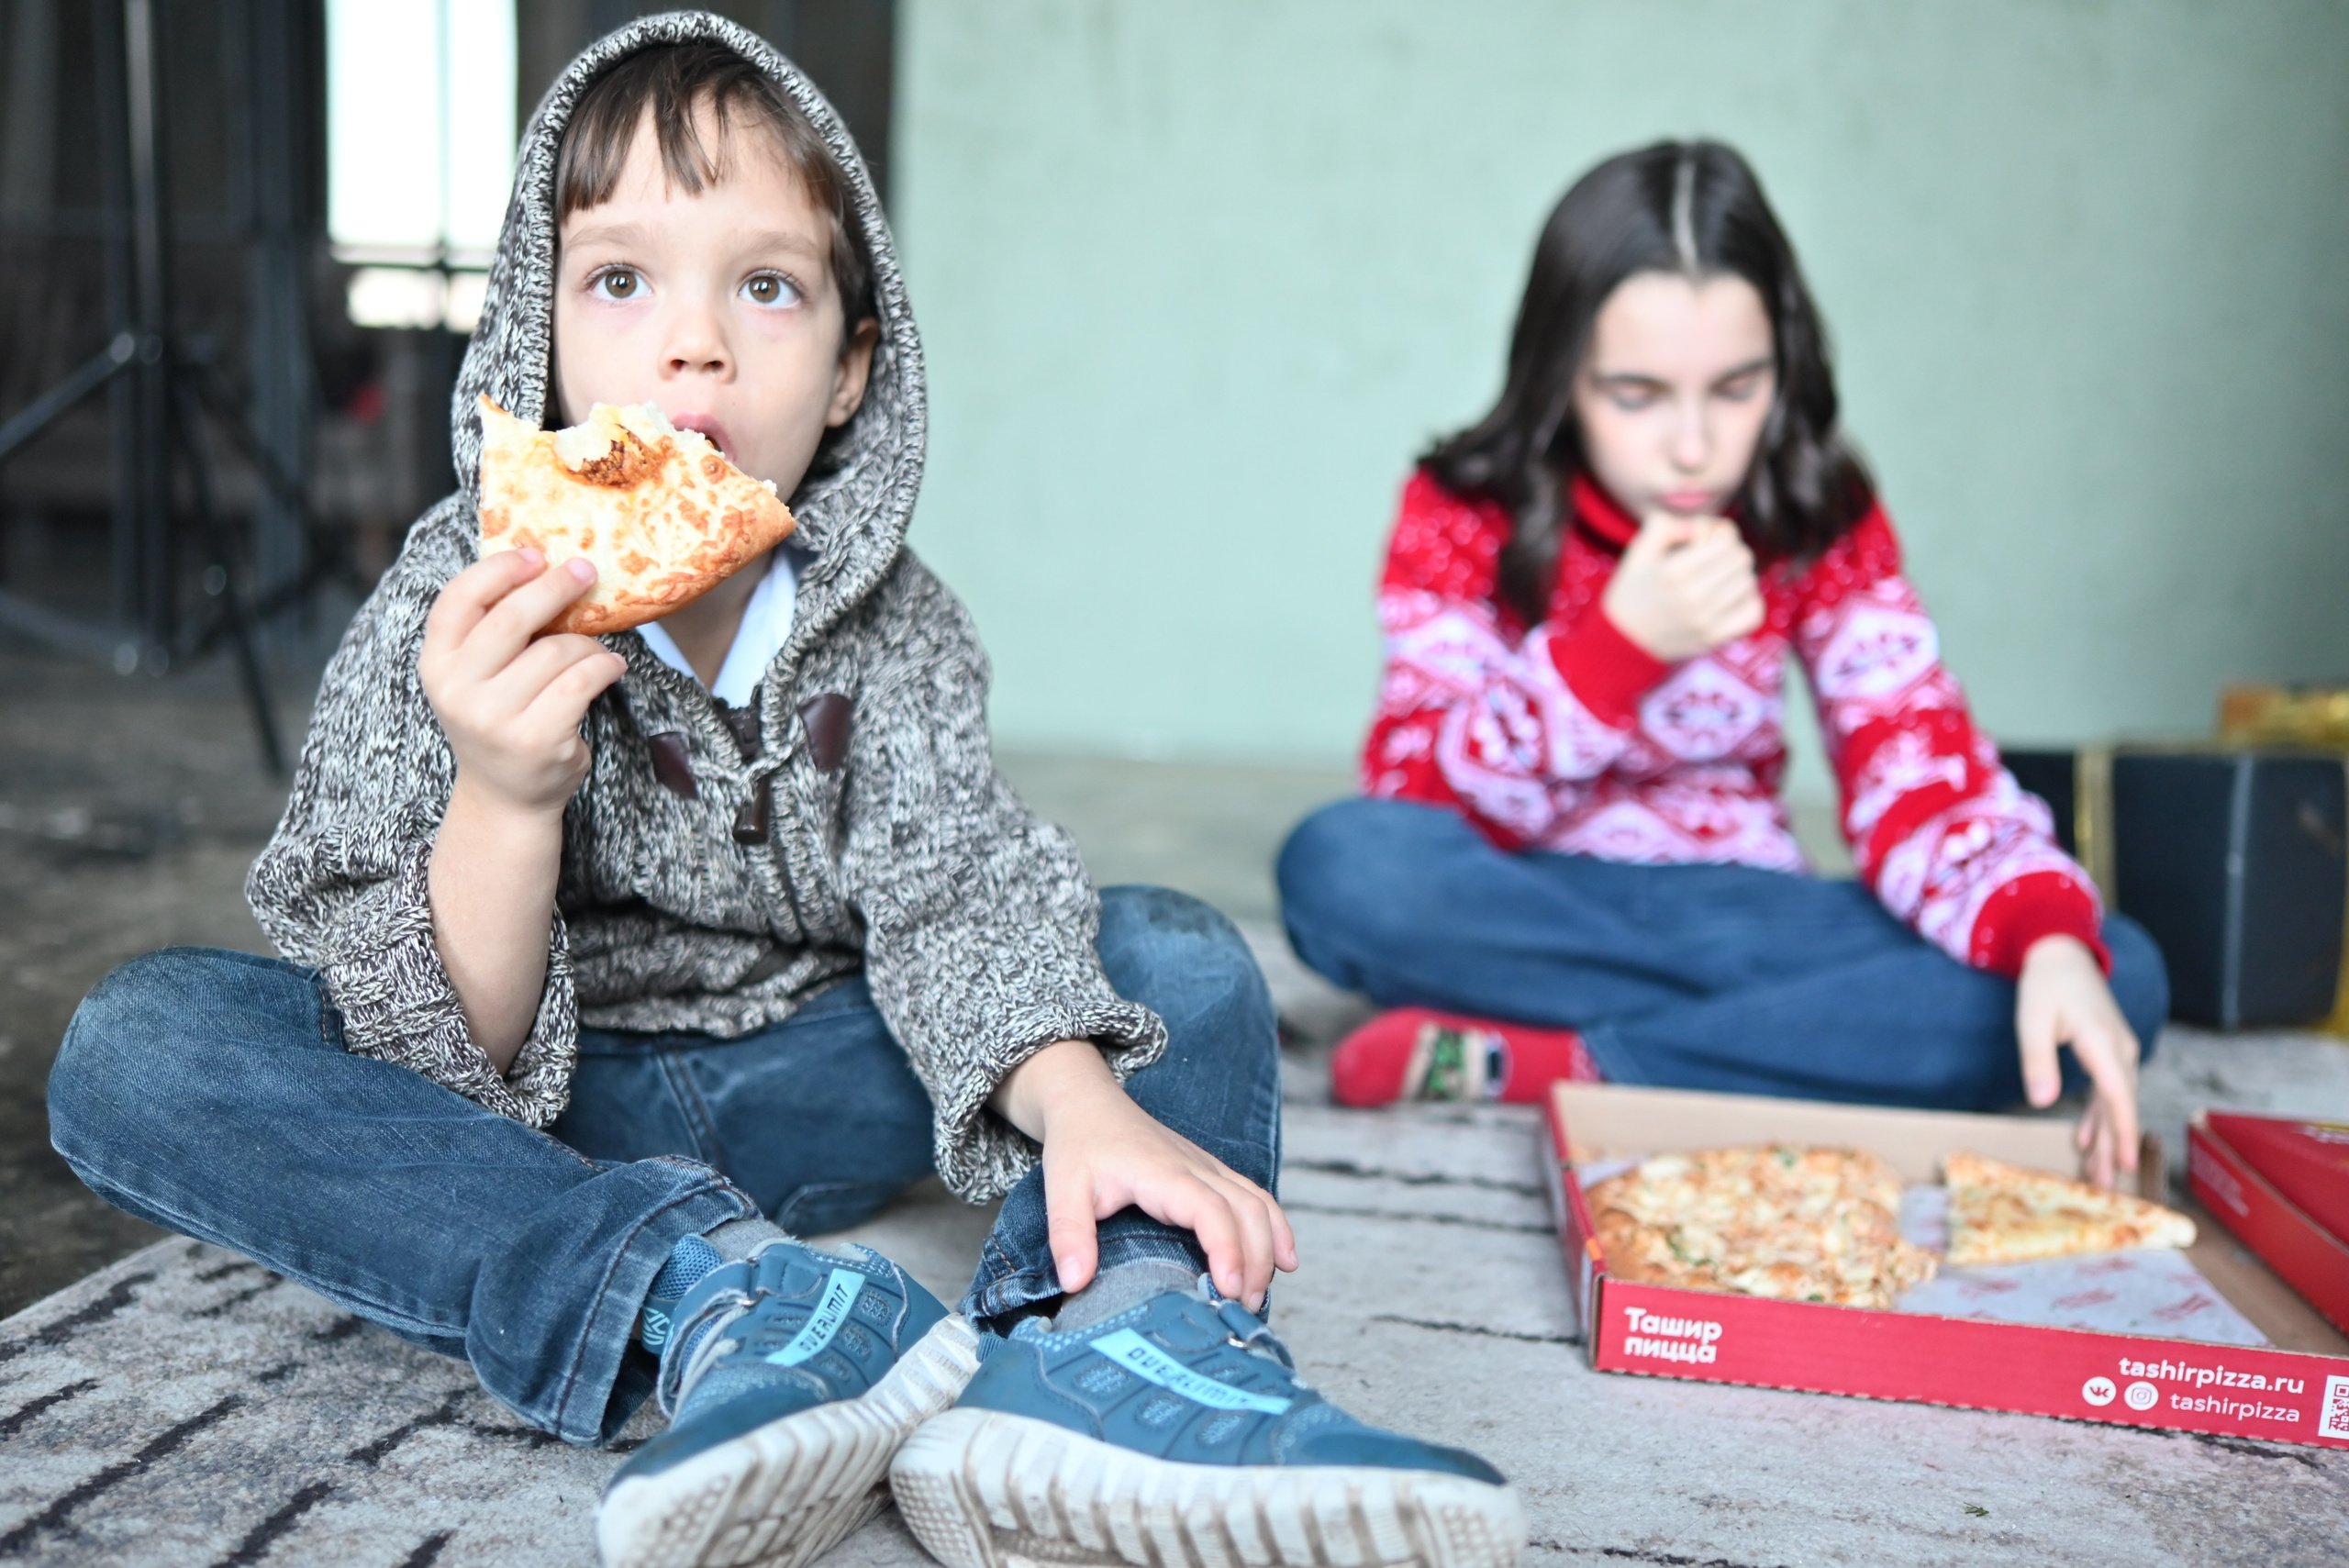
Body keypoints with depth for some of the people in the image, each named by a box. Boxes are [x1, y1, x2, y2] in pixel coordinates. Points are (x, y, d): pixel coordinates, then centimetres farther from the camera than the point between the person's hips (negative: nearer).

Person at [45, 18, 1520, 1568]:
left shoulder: (891, 623, -7)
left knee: (1187, 955, -13)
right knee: (132, 1045, -24)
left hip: (808, 1090, 2)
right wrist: (504, 801, -38)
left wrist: (1083, 1104, -38)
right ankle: (718, 1303, -37)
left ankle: (1103, 1338, -43)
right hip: (548, 1120, -1)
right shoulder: (448, 621, -14)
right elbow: (437, 1063, -18)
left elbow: (958, 893, -17)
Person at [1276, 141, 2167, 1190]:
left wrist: (2051, 940, -32)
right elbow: (1427, 797, -16)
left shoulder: (1825, 524, -3)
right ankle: (1794, 1033, -19)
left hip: (1737, 907, 3)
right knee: (1342, 866, -35)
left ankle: (1546, 1064, -24)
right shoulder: (1462, 514, -9)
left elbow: (1922, 779, -12)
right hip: (1528, 910, -2)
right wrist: (1622, 640, -29)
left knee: (2120, 974, -21)